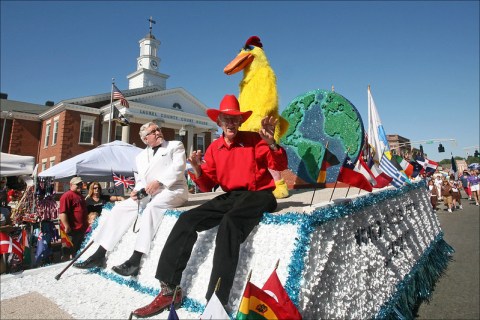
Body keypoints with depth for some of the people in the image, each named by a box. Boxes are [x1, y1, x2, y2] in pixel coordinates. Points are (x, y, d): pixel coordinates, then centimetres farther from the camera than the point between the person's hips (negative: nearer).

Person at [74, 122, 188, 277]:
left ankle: (135, 260, -35)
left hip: (173, 189, -5)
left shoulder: (176, 145, 9)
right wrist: (138, 191, -6)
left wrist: (159, 181, -22)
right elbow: (140, 180, 18)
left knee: (151, 208, -33)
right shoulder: (141, 156, 23)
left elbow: (178, 167, -8)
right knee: (121, 208, -11)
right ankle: (100, 255, -4)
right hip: (148, 193, 6)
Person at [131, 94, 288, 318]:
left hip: (259, 195, -5)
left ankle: (217, 302, -29)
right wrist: (197, 170, -10)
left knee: (229, 223, -36)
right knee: (187, 220, -12)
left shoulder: (253, 140, -3)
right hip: (230, 196, 5)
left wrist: (271, 142, -26)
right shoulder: (215, 148, 10)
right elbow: (208, 185, 11)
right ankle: (169, 290, -6)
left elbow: (280, 167, -10)